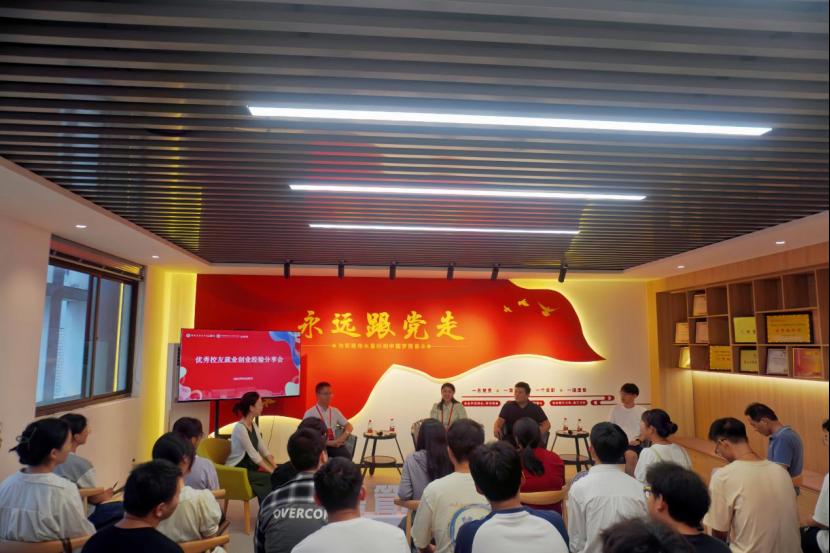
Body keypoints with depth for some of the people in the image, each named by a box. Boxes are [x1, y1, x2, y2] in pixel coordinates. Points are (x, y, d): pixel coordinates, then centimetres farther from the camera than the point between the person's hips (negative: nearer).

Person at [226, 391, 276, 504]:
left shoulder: (253, 425, 7)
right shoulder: (240, 428, -19)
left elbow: (263, 450, 5)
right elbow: (253, 454, -23)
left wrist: (276, 468, -7)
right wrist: (272, 471, -24)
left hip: (250, 467, 8)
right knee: (271, 478, -22)